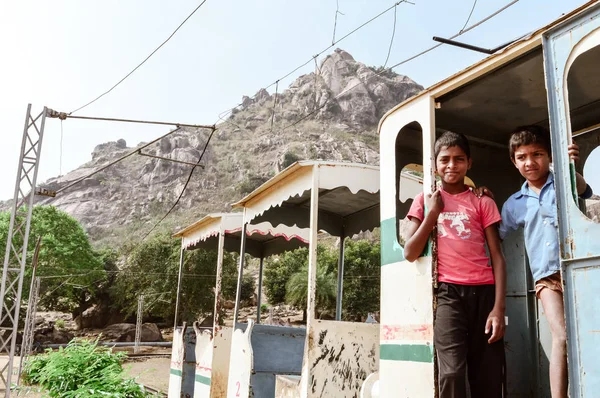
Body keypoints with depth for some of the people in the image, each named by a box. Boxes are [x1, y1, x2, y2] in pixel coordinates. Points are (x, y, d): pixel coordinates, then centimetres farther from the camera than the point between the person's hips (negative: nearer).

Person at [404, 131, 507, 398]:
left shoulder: (483, 203, 11)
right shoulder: (424, 201, 11)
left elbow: (497, 257, 4)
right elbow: (410, 254, 3)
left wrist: (499, 307, -6)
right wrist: (432, 213, -2)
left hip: (483, 292, 2)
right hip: (448, 292, -1)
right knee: (452, 372, -16)